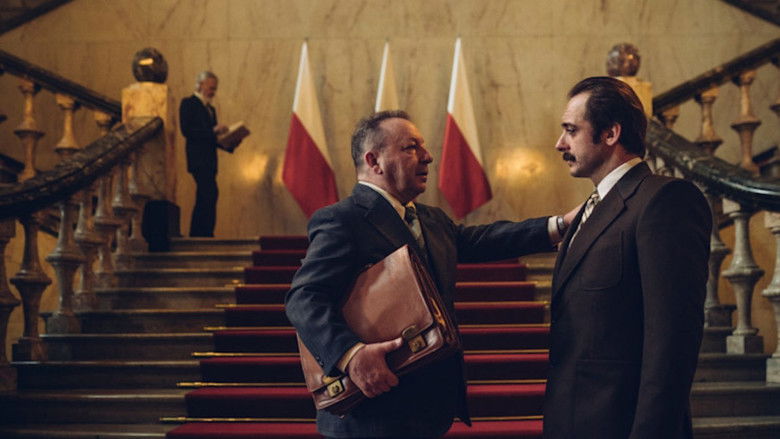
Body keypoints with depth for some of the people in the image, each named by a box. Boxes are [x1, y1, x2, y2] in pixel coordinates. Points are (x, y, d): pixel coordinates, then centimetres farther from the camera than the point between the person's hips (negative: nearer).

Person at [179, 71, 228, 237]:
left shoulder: (210, 109, 23)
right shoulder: (188, 103, -1)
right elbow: (186, 130, -13)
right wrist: (213, 130, -19)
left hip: (209, 160, 9)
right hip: (198, 159, -9)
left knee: (203, 199, 8)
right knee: (210, 194, -18)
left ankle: (196, 236, 12)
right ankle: (206, 233, -18)